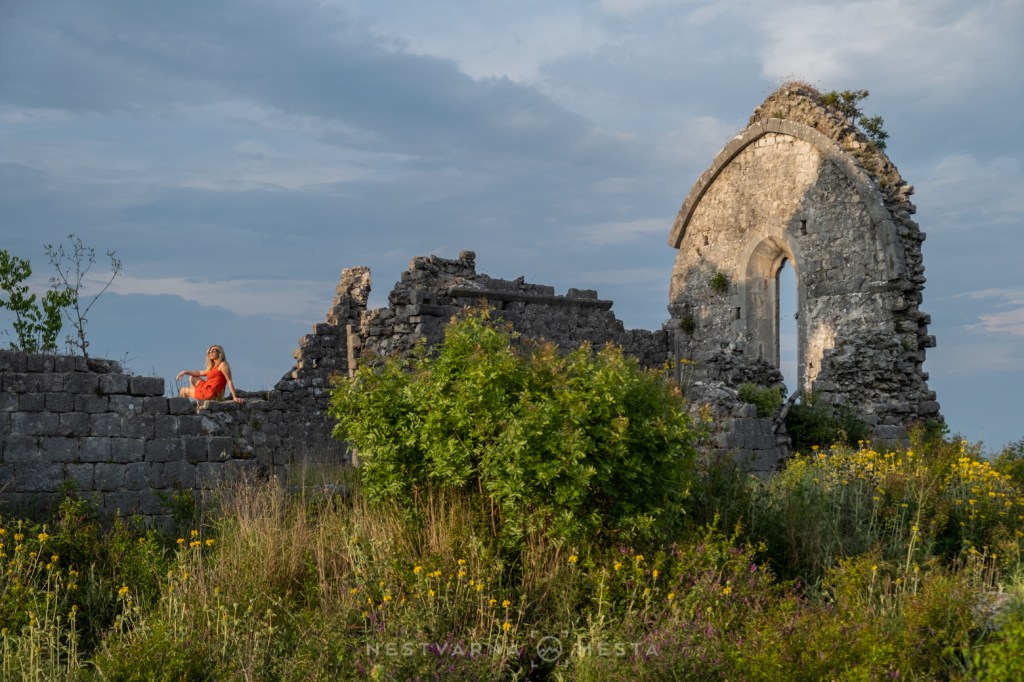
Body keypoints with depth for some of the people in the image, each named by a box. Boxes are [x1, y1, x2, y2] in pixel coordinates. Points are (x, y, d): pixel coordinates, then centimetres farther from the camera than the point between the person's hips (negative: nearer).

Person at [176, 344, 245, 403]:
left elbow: (229, 381, -18)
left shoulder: (223, 365, -11)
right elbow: (199, 373, 24)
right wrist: (186, 372, 10)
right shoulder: (213, 367, 18)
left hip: (211, 394, -9)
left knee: (183, 390, 11)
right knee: (192, 378, 28)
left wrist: (235, 397, -25)